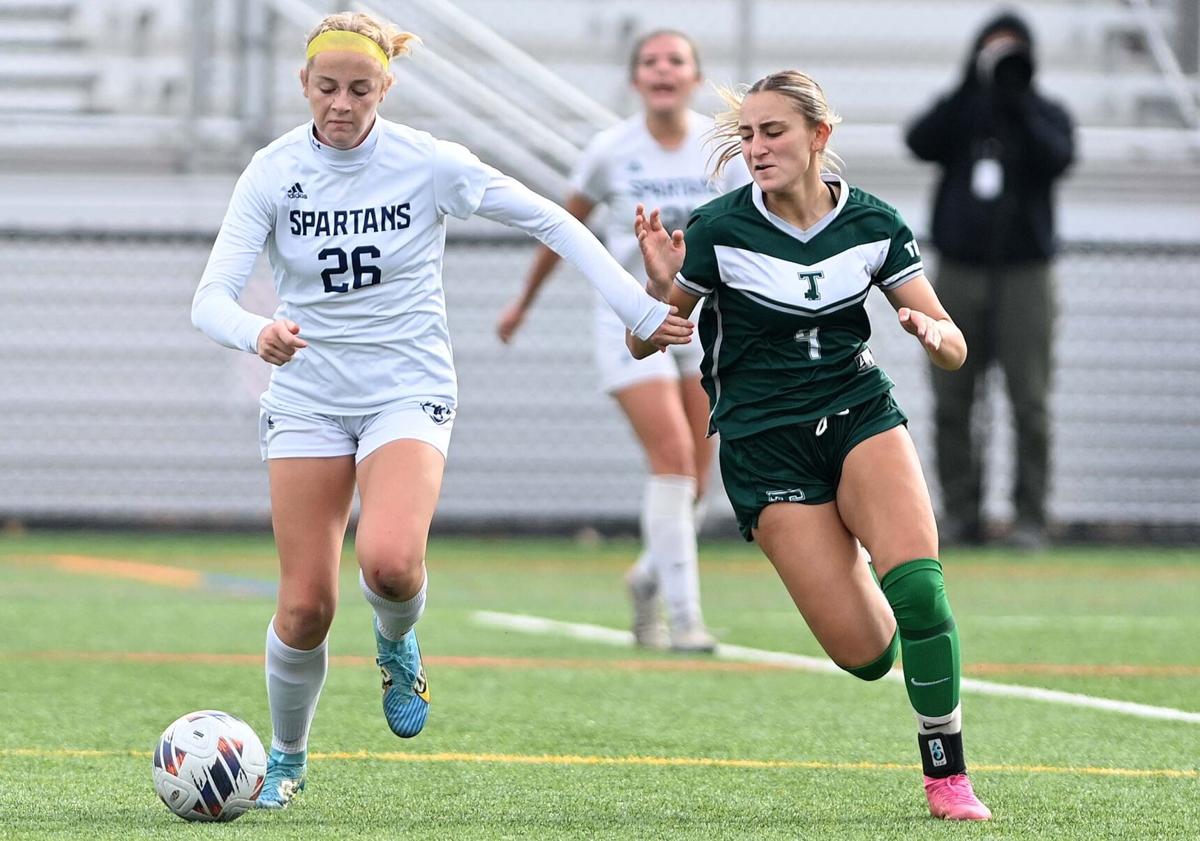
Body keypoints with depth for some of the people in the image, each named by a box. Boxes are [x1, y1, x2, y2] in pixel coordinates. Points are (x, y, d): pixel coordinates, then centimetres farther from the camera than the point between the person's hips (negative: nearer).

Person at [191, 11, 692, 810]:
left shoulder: (427, 164, -10)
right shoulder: (273, 172, -7)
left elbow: (551, 221, -2)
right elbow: (212, 296, -13)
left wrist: (640, 308, -5)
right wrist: (257, 333, -36)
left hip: (408, 390, -1)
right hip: (307, 394, 1)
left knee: (389, 561, -28)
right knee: (306, 604, -6)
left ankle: (398, 645, 9)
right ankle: (287, 758, 21)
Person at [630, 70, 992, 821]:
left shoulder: (872, 223, -3)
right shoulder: (718, 229, -10)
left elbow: (955, 349, -1)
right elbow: (643, 343, -5)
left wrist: (931, 331, -24)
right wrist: (662, 287, -25)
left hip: (861, 413, 2)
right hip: (764, 442, -2)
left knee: (916, 584, -26)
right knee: (864, 654, -10)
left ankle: (948, 775, -10)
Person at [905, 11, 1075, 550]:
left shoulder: (1044, 116, 7)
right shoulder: (959, 111, 11)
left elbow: (1058, 159, -13)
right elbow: (921, 142, -9)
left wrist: (1017, 106, -19)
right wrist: (969, 89, -16)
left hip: (1024, 277, -2)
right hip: (958, 276, 2)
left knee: (1029, 401, -7)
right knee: (951, 401, 1)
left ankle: (1030, 518, -4)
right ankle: (961, 514, 7)